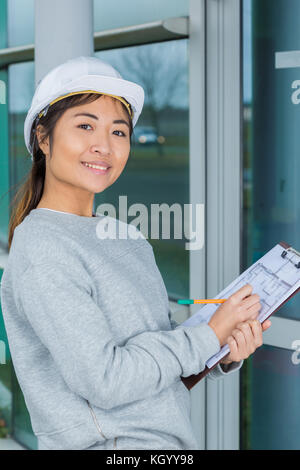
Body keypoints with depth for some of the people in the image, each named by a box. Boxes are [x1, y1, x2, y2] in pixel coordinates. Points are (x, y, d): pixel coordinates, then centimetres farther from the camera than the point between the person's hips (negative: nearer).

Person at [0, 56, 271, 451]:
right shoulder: (41, 249, -15)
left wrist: (228, 355, -6)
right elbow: (103, 380, -20)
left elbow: (161, 342, 11)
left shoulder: (129, 239, 8)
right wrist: (210, 335, -13)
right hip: (105, 445, -7)